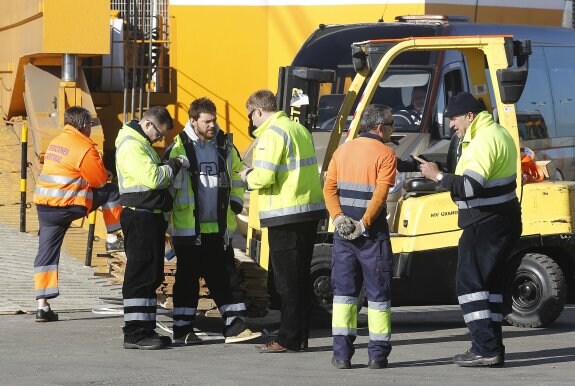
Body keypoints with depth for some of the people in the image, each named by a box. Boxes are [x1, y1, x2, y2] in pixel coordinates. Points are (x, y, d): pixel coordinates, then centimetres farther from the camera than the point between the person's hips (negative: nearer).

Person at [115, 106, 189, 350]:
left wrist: (173, 167, 7)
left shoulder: (142, 144, 20)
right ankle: (135, 333, -9)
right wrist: (176, 165, -10)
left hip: (151, 217, 11)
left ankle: (146, 330, 16)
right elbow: (153, 178, -23)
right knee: (140, 275, -10)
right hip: (139, 217, -11)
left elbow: (156, 179, 23)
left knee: (152, 276, 12)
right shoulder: (131, 146, -13)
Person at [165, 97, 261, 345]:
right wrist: (166, 216, -5)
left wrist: (235, 204, 12)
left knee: (226, 276, 5)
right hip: (188, 228, -4)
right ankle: (182, 330, 9)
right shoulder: (179, 147, -7)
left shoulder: (225, 145, 7)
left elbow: (236, 175, 22)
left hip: (218, 227, 4)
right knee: (187, 279, 2)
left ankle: (235, 326, 7)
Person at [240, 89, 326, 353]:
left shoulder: (272, 134, -13)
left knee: (287, 280, -4)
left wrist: (247, 177, 1)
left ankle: (289, 339, -3)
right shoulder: (299, 129, 16)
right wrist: (255, 175, 16)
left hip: (286, 216, -9)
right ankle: (300, 336, 16)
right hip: (310, 210, 9)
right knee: (300, 277, 13)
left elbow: (264, 177, -21)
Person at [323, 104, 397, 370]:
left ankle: (342, 353, 4)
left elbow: (329, 188, 3)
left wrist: (338, 218, -4)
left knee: (344, 291, 10)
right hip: (372, 234, -4)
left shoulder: (342, 151, 10)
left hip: (343, 232, 5)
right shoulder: (385, 154, -7)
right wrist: (363, 225, -15)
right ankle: (377, 354, 4)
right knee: (378, 293, 4)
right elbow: (380, 194, -17)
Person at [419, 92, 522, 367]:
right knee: (488, 283, 14)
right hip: (502, 221, 11)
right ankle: (491, 348, 17)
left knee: (470, 283, -9)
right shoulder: (497, 134, 16)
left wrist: (438, 176, -18)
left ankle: (486, 349, -13)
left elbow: (471, 186, -28)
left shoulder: (484, 141, -18)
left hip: (486, 224, -11)